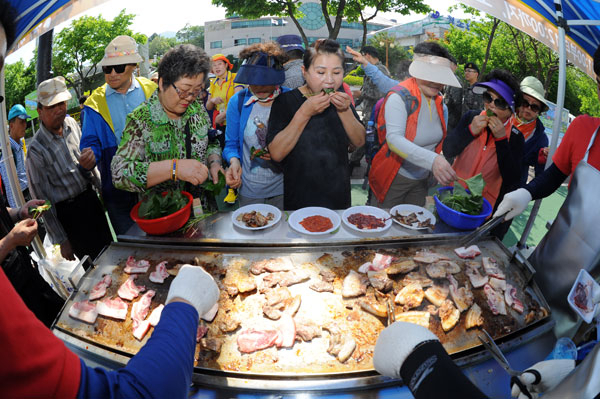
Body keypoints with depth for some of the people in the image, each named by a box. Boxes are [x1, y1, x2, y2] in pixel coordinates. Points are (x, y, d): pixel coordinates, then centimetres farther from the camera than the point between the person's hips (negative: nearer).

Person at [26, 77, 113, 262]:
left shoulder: (72, 123, -1)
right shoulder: (36, 150, -18)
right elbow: (42, 200, -13)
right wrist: (62, 241, -10)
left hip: (90, 198, 6)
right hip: (68, 212, -6)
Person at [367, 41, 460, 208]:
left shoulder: (438, 101, 3)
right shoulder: (399, 97, -20)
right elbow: (394, 139, -33)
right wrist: (432, 160, -45)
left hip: (421, 181, 7)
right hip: (393, 179, -6)